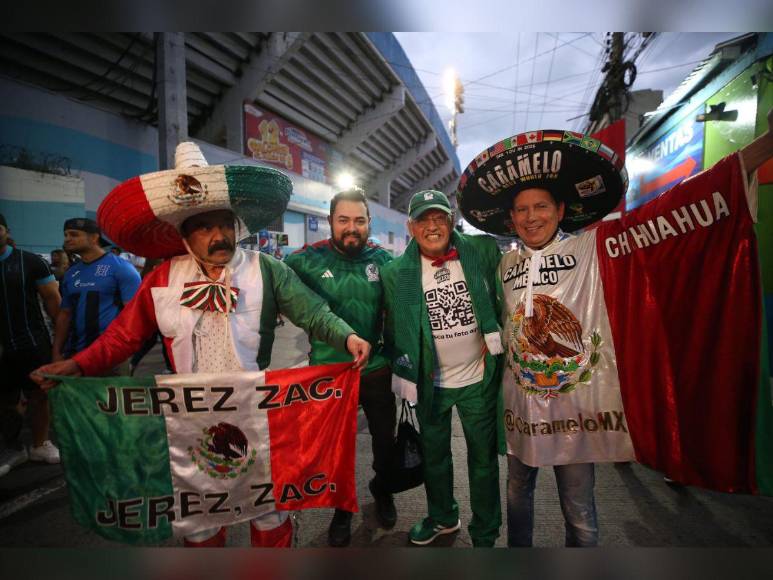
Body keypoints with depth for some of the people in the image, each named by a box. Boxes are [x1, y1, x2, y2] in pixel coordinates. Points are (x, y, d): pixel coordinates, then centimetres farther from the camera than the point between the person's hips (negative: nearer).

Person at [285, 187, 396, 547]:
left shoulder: (382, 258, -5)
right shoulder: (307, 260, -11)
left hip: (377, 370, 2)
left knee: (385, 440, 21)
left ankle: (382, 492, 52)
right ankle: (342, 507, 46)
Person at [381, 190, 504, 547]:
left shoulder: (483, 252, -10)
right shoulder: (395, 273, -9)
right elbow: (394, 330, -1)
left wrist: (497, 338, -5)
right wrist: (403, 373, -3)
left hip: (479, 378, -1)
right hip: (429, 381, 1)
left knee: (483, 458, 15)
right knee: (433, 454, 21)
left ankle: (485, 535, 40)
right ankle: (443, 517, 48)